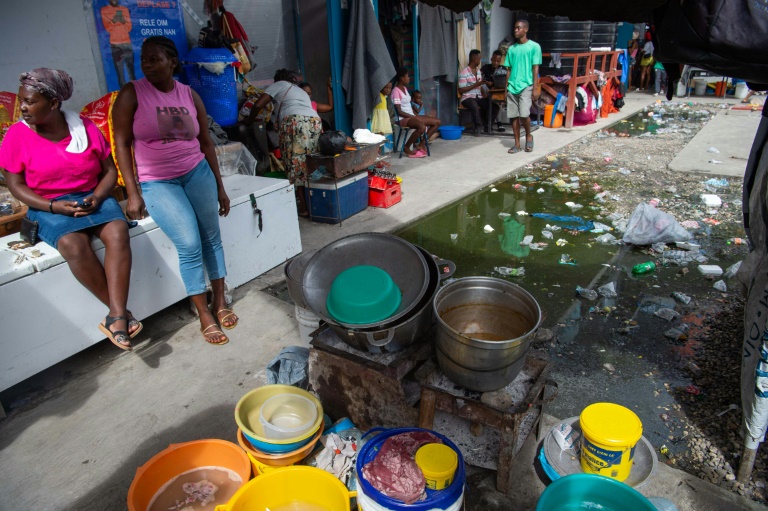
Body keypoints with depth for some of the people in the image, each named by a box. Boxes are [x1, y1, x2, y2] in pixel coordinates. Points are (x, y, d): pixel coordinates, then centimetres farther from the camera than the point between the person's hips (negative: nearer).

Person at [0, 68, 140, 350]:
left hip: (93, 197, 2)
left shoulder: (85, 127, 3)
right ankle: (121, 312, -23)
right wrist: (53, 206, -15)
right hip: (49, 207, -1)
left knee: (118, 232, -32)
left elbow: (110, 170, 7)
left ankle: (116, 317, -35)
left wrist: (97, 196, -13)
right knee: (74, 245, -34)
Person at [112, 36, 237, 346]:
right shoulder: (131, 94, -4)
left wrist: (220, 187, 8)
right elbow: (122, 143, -5)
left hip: (197, 173, 3)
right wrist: (132, 193, -11)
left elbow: (206, 142, 9)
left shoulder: (189, 95, 5)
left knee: (212, 238, 1)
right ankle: (204, 316, -1)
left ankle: (220, 302, 16)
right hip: (157, 182, -3)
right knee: (190, 245, -14)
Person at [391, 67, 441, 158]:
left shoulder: (405, 88, 16)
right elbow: (399, 111, -17)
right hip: (404, 119, -9)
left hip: (412, 116, 9)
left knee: (437, 122, 2)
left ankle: (421, 144, 3)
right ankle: (406, 147, -16)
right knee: (422, 127, -37)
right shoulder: (396, 91, -12)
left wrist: (416, 115, 2)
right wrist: (413, 117, -18)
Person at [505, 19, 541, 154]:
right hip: (512, 87, 5)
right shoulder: (511, 49, 13)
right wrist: (506, 88, 10)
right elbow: (509, 70, 15)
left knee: (524, 114, -17)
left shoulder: (534, 46, 0)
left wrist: (535, 88, -10)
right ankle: (517, 144, 11)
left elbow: (535, 68, -4)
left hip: (526, 86, -5)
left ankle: (529, 136, 10)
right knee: (513, 116, 3)